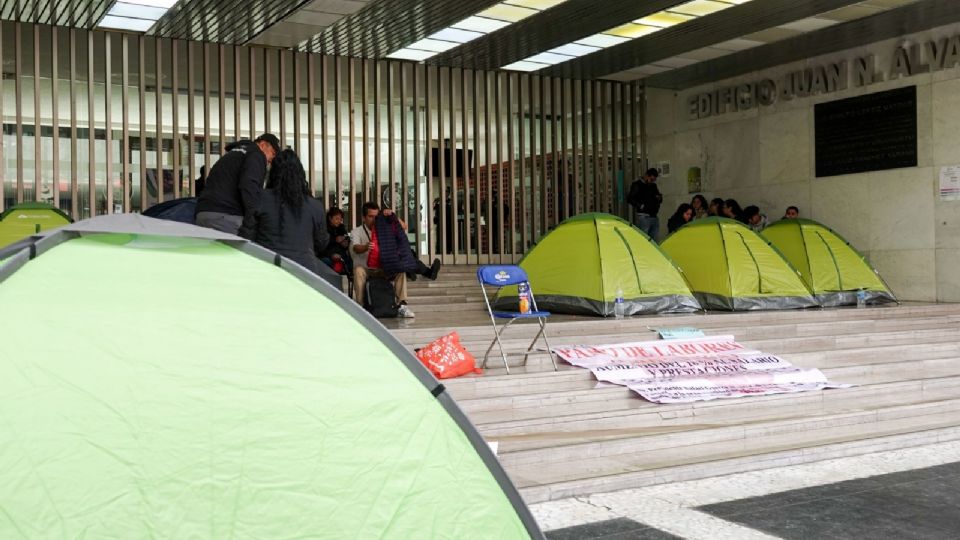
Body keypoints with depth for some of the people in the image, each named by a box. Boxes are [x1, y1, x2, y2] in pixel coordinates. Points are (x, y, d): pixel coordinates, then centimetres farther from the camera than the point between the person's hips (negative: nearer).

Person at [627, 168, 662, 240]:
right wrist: (640, 206, -15)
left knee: (654, 240, 8)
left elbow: (659, 198, 25)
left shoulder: (653, 186, 16)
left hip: (654, 217, 7)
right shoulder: (637, 185, -5)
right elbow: (630, 199, -12)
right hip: (644, 217, -7)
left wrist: (659, 198, 3)